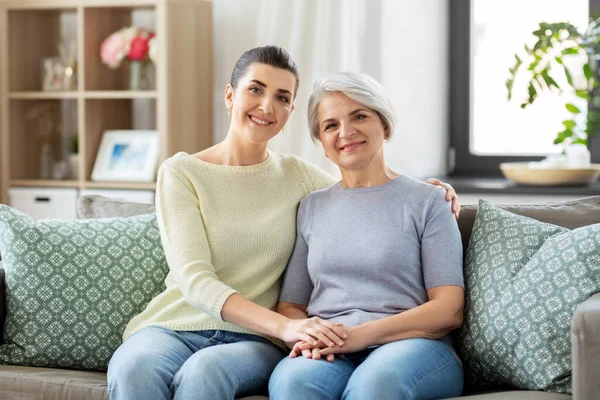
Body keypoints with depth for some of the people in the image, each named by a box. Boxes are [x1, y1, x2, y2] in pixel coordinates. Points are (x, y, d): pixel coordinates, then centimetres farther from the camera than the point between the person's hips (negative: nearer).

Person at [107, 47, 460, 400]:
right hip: (176, 327, -1)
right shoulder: (181, 173, 1)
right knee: (133, 370, -37)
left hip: (255, 340, 2)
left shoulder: (298, 176, 11)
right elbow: (194, 279, -11)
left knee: (204, 371, -35)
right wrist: (284, 326, -26)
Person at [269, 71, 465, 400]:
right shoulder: (311, 208, 21)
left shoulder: (426, 201, 9)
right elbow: (290, 305, 18)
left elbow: (449, 311, 0)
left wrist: (361, 334, -14)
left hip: (412, 346, -2)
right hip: (330, 357, 2)